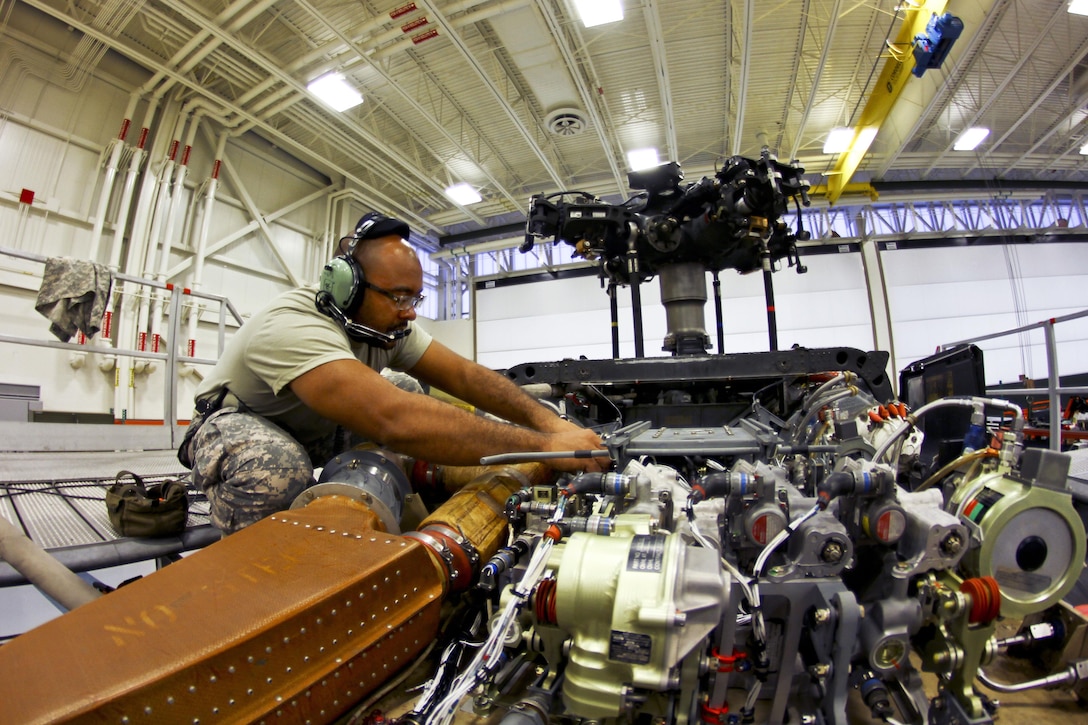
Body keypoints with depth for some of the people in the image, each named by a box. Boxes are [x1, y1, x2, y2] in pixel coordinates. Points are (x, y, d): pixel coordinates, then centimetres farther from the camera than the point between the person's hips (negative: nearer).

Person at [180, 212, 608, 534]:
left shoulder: (387, 324, -13)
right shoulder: (293, 327, -38)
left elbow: (463, 375, -18)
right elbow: (396, 421, -51)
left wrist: (549, 420, -33)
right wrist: (545, 446, -52)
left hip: (315, 432, 7)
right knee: (277, 468, -42)